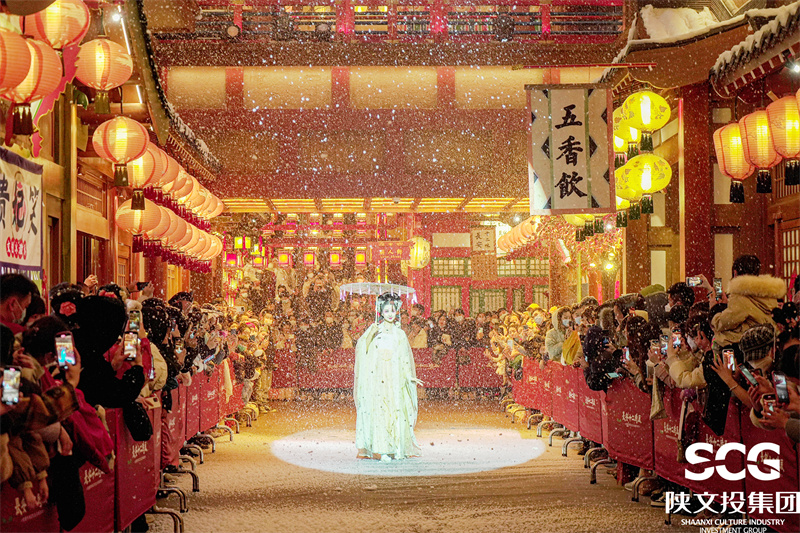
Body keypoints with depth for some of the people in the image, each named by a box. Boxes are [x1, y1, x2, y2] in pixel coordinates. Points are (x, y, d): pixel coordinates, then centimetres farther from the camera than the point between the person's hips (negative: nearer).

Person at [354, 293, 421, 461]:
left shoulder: (400, 334, 14)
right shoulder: (374, 329, 8)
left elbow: (405, 358, 15)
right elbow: (361, 348, -4)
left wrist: (410, 377, 6)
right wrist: (369, 335, -21)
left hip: (394, 377, 2)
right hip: (377, 376, -2)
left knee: (396, 410, -3)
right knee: (379, 410, -8)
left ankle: (398, 449, 3)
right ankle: (382, 450, -9)